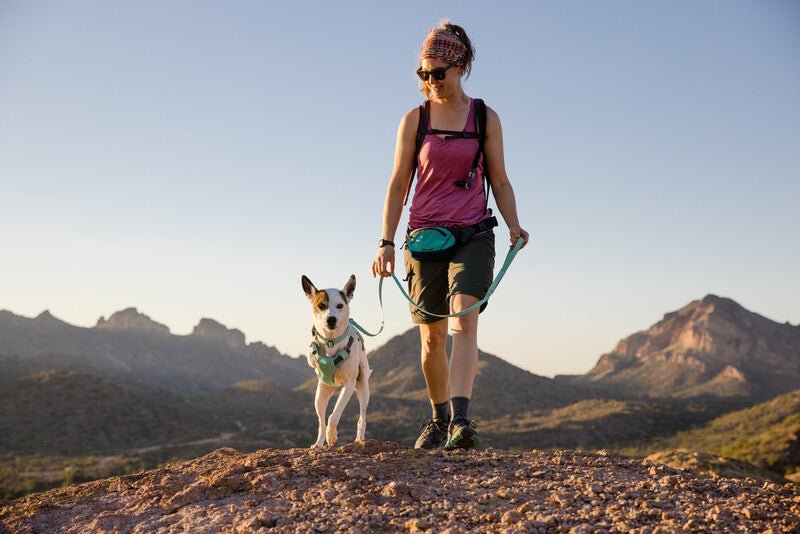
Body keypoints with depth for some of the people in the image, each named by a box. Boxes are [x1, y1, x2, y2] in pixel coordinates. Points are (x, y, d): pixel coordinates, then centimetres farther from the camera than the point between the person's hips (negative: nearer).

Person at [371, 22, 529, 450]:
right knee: (431, 336, 6)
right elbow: (398, 184, 5)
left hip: (473, 235, -1)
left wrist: (513, 225, -9)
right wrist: (386, 243, -2)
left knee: (464, 321, -21)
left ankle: (460, 419, -29)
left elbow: (499, 181, 7)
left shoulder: (485, 119, 4)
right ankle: (438, 418, 25)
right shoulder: (414, 120, 4)